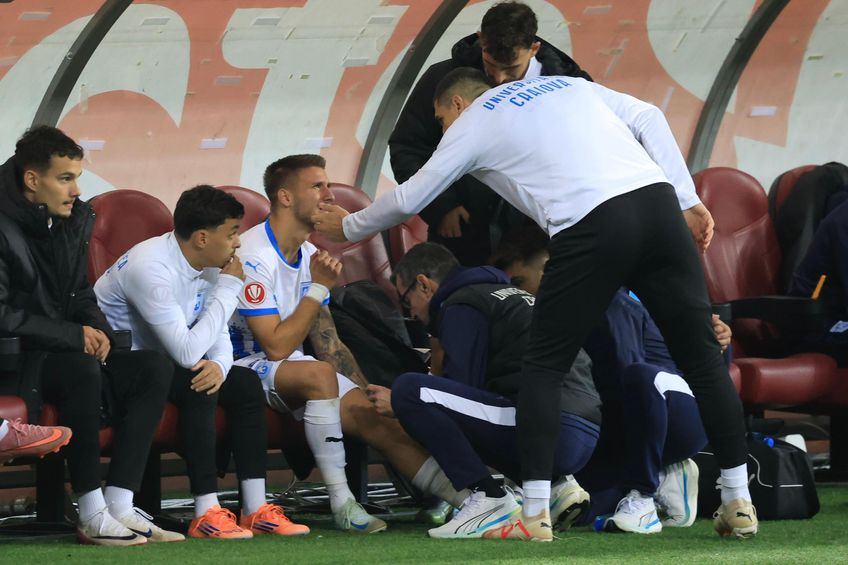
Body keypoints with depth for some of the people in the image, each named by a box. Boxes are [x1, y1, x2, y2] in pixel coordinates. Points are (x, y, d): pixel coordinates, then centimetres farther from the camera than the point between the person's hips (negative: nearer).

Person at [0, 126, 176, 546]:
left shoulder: (74, 221, 8)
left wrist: (98, 330, -4)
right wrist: (76, 336, -18)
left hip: (65, 353, 8)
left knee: (154, 368, -10)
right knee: (83, 369, -34)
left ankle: (119, 506, -18)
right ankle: (91, 518, -31)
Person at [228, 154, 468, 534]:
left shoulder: (308, 256, 10)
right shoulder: (254, 257, -20)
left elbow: (329, 345, 13)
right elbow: (277, 347, -24)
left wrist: (370, 392, 1)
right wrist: (319, 288, -20)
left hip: (290, 368, 8)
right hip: (244, 367, -8)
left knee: (372, 415, -12)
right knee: (319, 373, -36)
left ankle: (462, 496, -20)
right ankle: (342, 503, -34)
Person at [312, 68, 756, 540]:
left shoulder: (472, 124, 18)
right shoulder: (567, 85, 30)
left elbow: (409, 199, 24)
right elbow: (649, 118, 18)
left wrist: (348, 228, 42)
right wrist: (688, 200, 16)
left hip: (590, 225, -4)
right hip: (658, 200, 4)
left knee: (545, 365, 11)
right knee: (702, 356, 8)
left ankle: (535, 514, 5)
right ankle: (739, 505, 7)